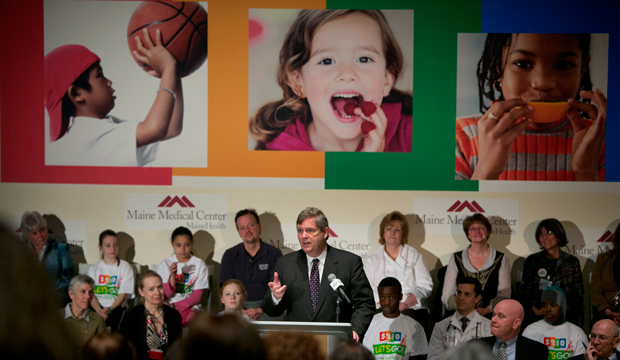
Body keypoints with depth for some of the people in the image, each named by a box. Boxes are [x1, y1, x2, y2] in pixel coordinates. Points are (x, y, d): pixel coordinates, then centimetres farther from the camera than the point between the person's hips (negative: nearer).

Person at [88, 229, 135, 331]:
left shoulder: (125, 267, 11)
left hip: (117, 307, -2)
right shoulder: (94, 269, 16)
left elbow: (123, 294, 0)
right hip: (97, 307, 2)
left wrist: (110, 310, -17)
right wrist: (99, 310, -19)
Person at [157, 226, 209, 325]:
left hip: (191, 307, -1)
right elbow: (165, 295, -1)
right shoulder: (164, 264, 7)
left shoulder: (199, 265, 5)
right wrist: (172, 276, -18)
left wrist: (175, 306, -12)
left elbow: (197, 296, 0)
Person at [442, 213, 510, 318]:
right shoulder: (456, 259, 13)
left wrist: (486, 310, -13)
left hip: (489, 317, 0)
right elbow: (447, 295, 8)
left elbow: (504, 295, 5)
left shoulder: (501, 259, 12)